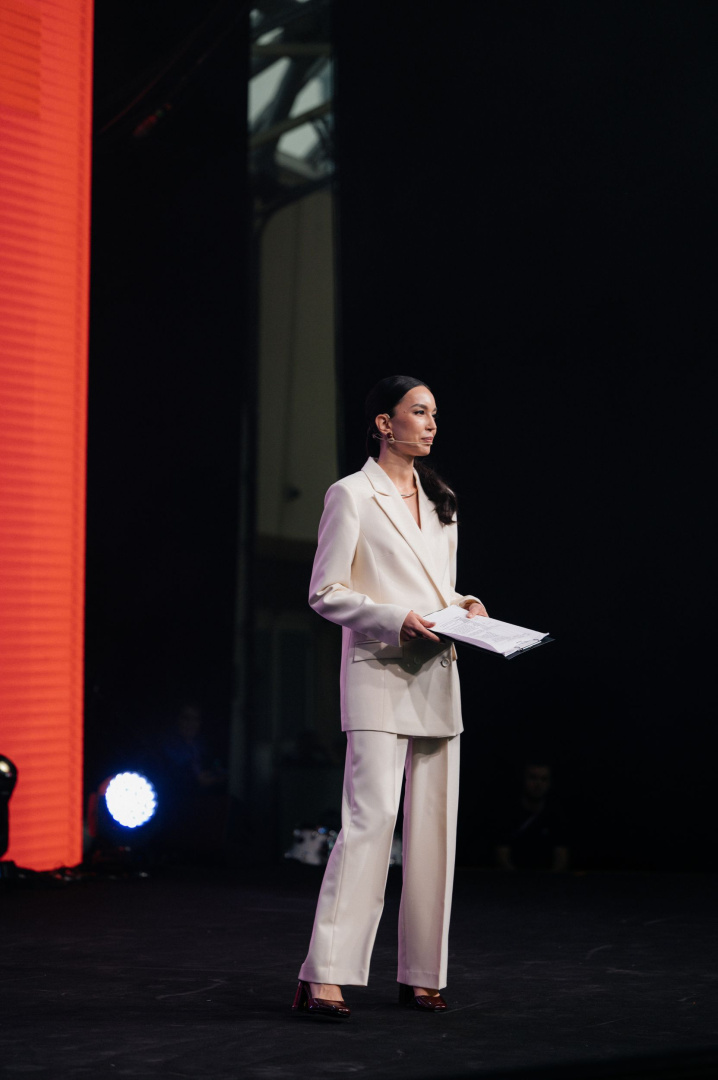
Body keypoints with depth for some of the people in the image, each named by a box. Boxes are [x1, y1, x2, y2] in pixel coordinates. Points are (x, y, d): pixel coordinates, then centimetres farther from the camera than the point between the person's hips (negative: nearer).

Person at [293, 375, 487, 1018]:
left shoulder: (440, 501, 18)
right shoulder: (351, 495, -2)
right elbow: (325, 593, -6)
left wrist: (464, 607, 4)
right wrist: (395, 621, -18)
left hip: (436, 678, 7)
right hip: (378, 675, -7)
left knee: (434, 827, 5)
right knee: (370, 820, -15)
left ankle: (421, 974, 12)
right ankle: (324, 977, -15)